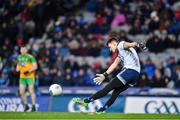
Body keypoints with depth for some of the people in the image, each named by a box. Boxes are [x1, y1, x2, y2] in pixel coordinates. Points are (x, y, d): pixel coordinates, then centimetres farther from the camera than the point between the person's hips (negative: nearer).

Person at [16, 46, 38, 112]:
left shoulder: (31, 57, -8)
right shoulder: (19, 57, 12)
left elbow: (35, 66, -10)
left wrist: (29, 71, -22)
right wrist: (17, 68, 7)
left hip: (30, 76, -6)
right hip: (22, 77, 6)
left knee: (31, 91, -7)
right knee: (21, 92, 1)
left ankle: (33, 107, 0)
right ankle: (26, 105, 18)